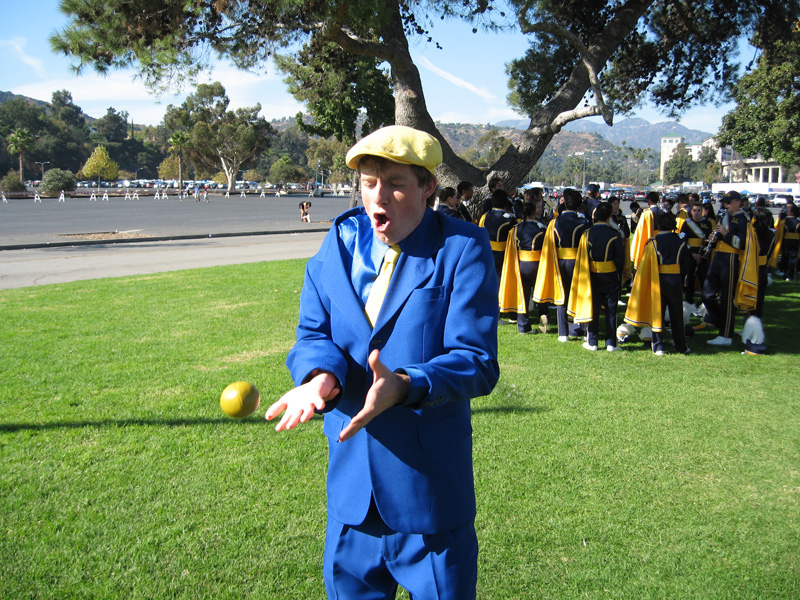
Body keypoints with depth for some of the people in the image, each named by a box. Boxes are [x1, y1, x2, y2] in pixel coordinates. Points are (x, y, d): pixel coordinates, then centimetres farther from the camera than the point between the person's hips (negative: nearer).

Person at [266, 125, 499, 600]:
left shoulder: (463, 249, -10)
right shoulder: (340, 243, 3)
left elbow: (477, 361, -16)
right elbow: (313, 333, 0)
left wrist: (404, 386, -34)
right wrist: (321, 376, -24)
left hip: (430, 480, -3)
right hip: (350, 472, 4)